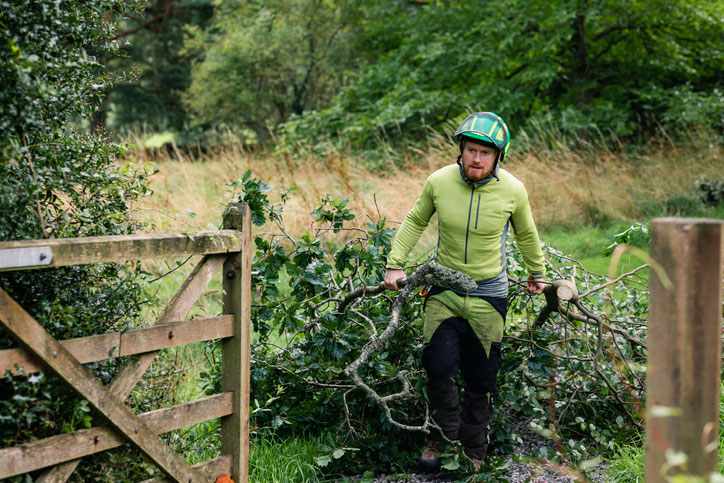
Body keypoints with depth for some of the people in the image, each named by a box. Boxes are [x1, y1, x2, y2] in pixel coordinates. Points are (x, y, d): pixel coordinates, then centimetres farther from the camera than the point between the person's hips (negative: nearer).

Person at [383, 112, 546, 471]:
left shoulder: (513, 191, -11)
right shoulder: (439, 182, -11)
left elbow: (526, 235, 9)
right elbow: (415, 222, 7)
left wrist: (536, 274, 21)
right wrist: (395, 263, 3)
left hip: (488, 293, 0)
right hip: (443, 288, 0)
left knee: (480, 380, 6)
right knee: (439, 368, -10)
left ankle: (473, 450, 24)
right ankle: (442, 437, 14)